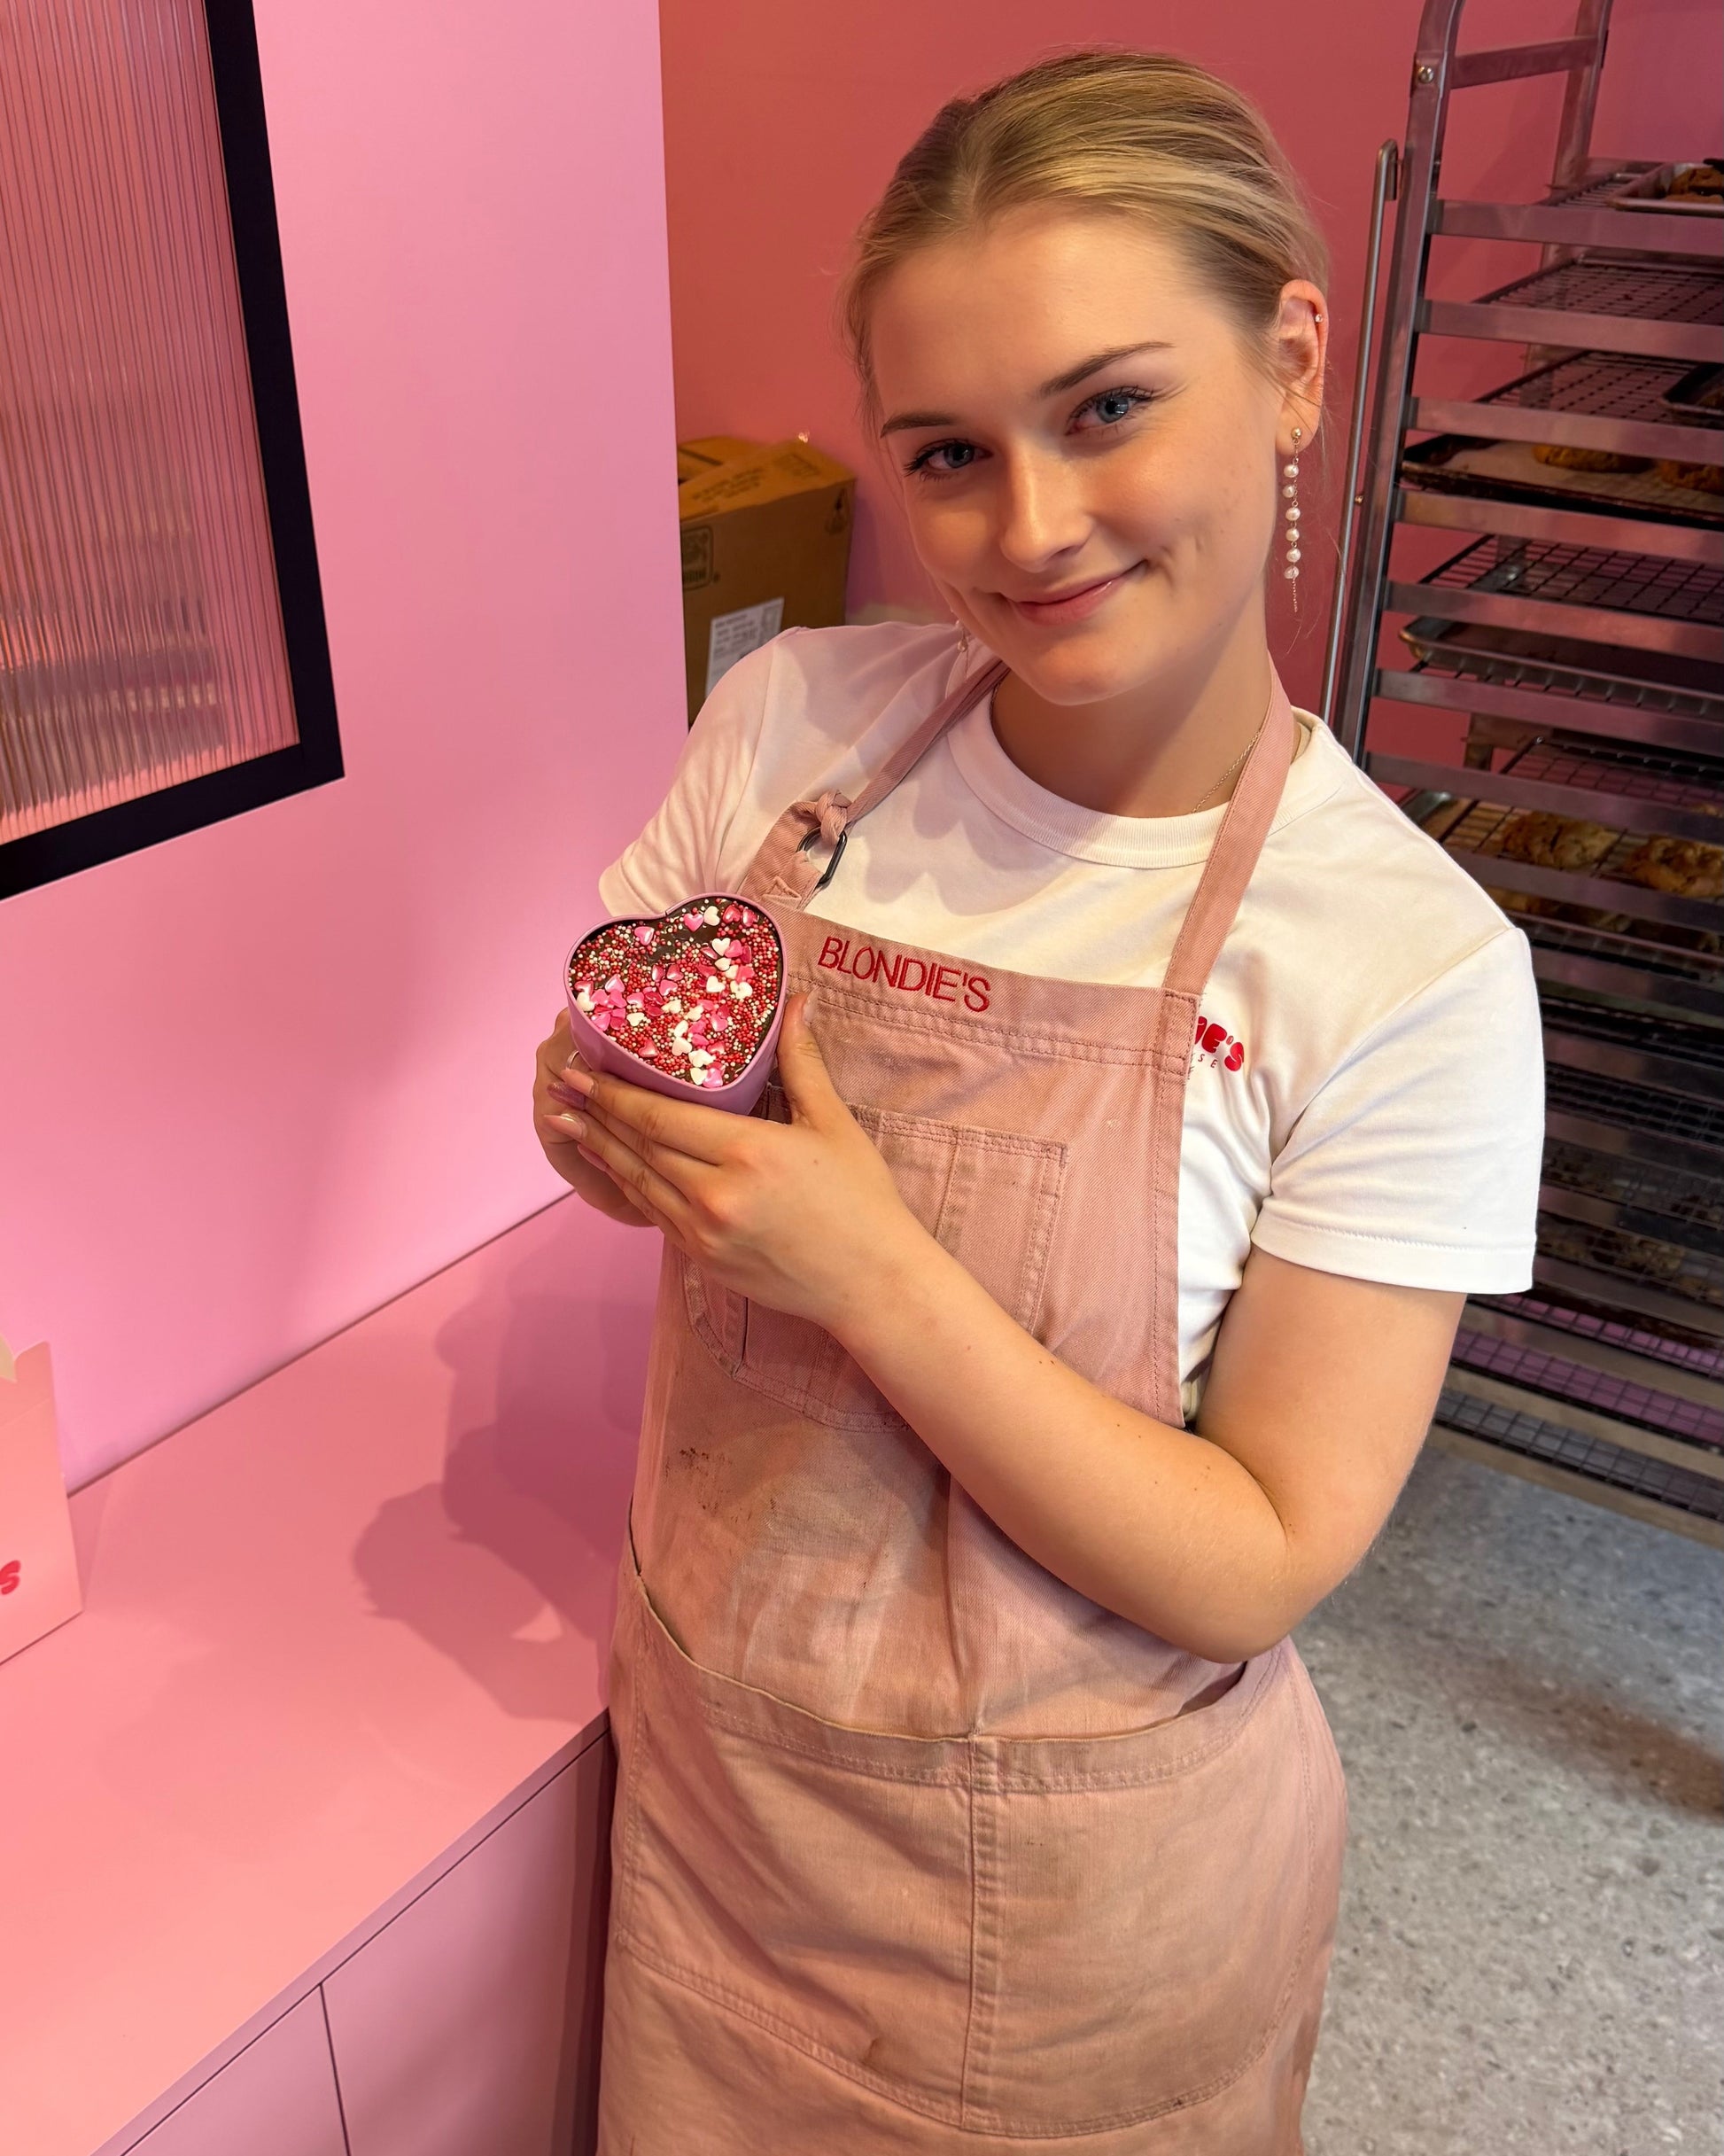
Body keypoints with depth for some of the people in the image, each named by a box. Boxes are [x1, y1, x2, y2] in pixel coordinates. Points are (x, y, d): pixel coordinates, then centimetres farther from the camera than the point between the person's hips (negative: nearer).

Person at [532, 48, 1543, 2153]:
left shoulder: (1407, 969, -21)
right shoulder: (796, 719, -11)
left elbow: (1260, 1567, -19)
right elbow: (602, 1074, 3)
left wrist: (875, 1272, -30)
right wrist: (616, 1116, -20)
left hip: (1072, 1885, -3)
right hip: (710, 1764, 4)